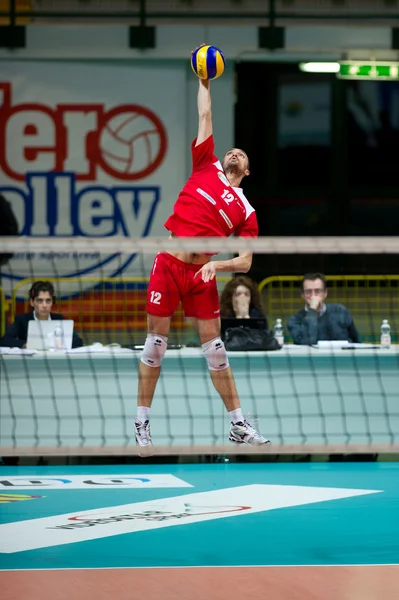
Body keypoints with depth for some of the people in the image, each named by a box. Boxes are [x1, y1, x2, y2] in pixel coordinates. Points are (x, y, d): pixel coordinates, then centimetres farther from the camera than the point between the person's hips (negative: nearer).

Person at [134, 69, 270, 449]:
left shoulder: (245, 211, 7)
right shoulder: (206, 167, 10)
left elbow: (245, 263, 2)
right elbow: (205, 116, 14)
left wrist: (217, 264, -15)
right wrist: (204, 82, 14)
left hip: (201, 275, 0)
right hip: (168, 264, 0)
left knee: (214, 348, 3)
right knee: (155, 344, 1)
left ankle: (239, 426, 9)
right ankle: (141, 423, 8)